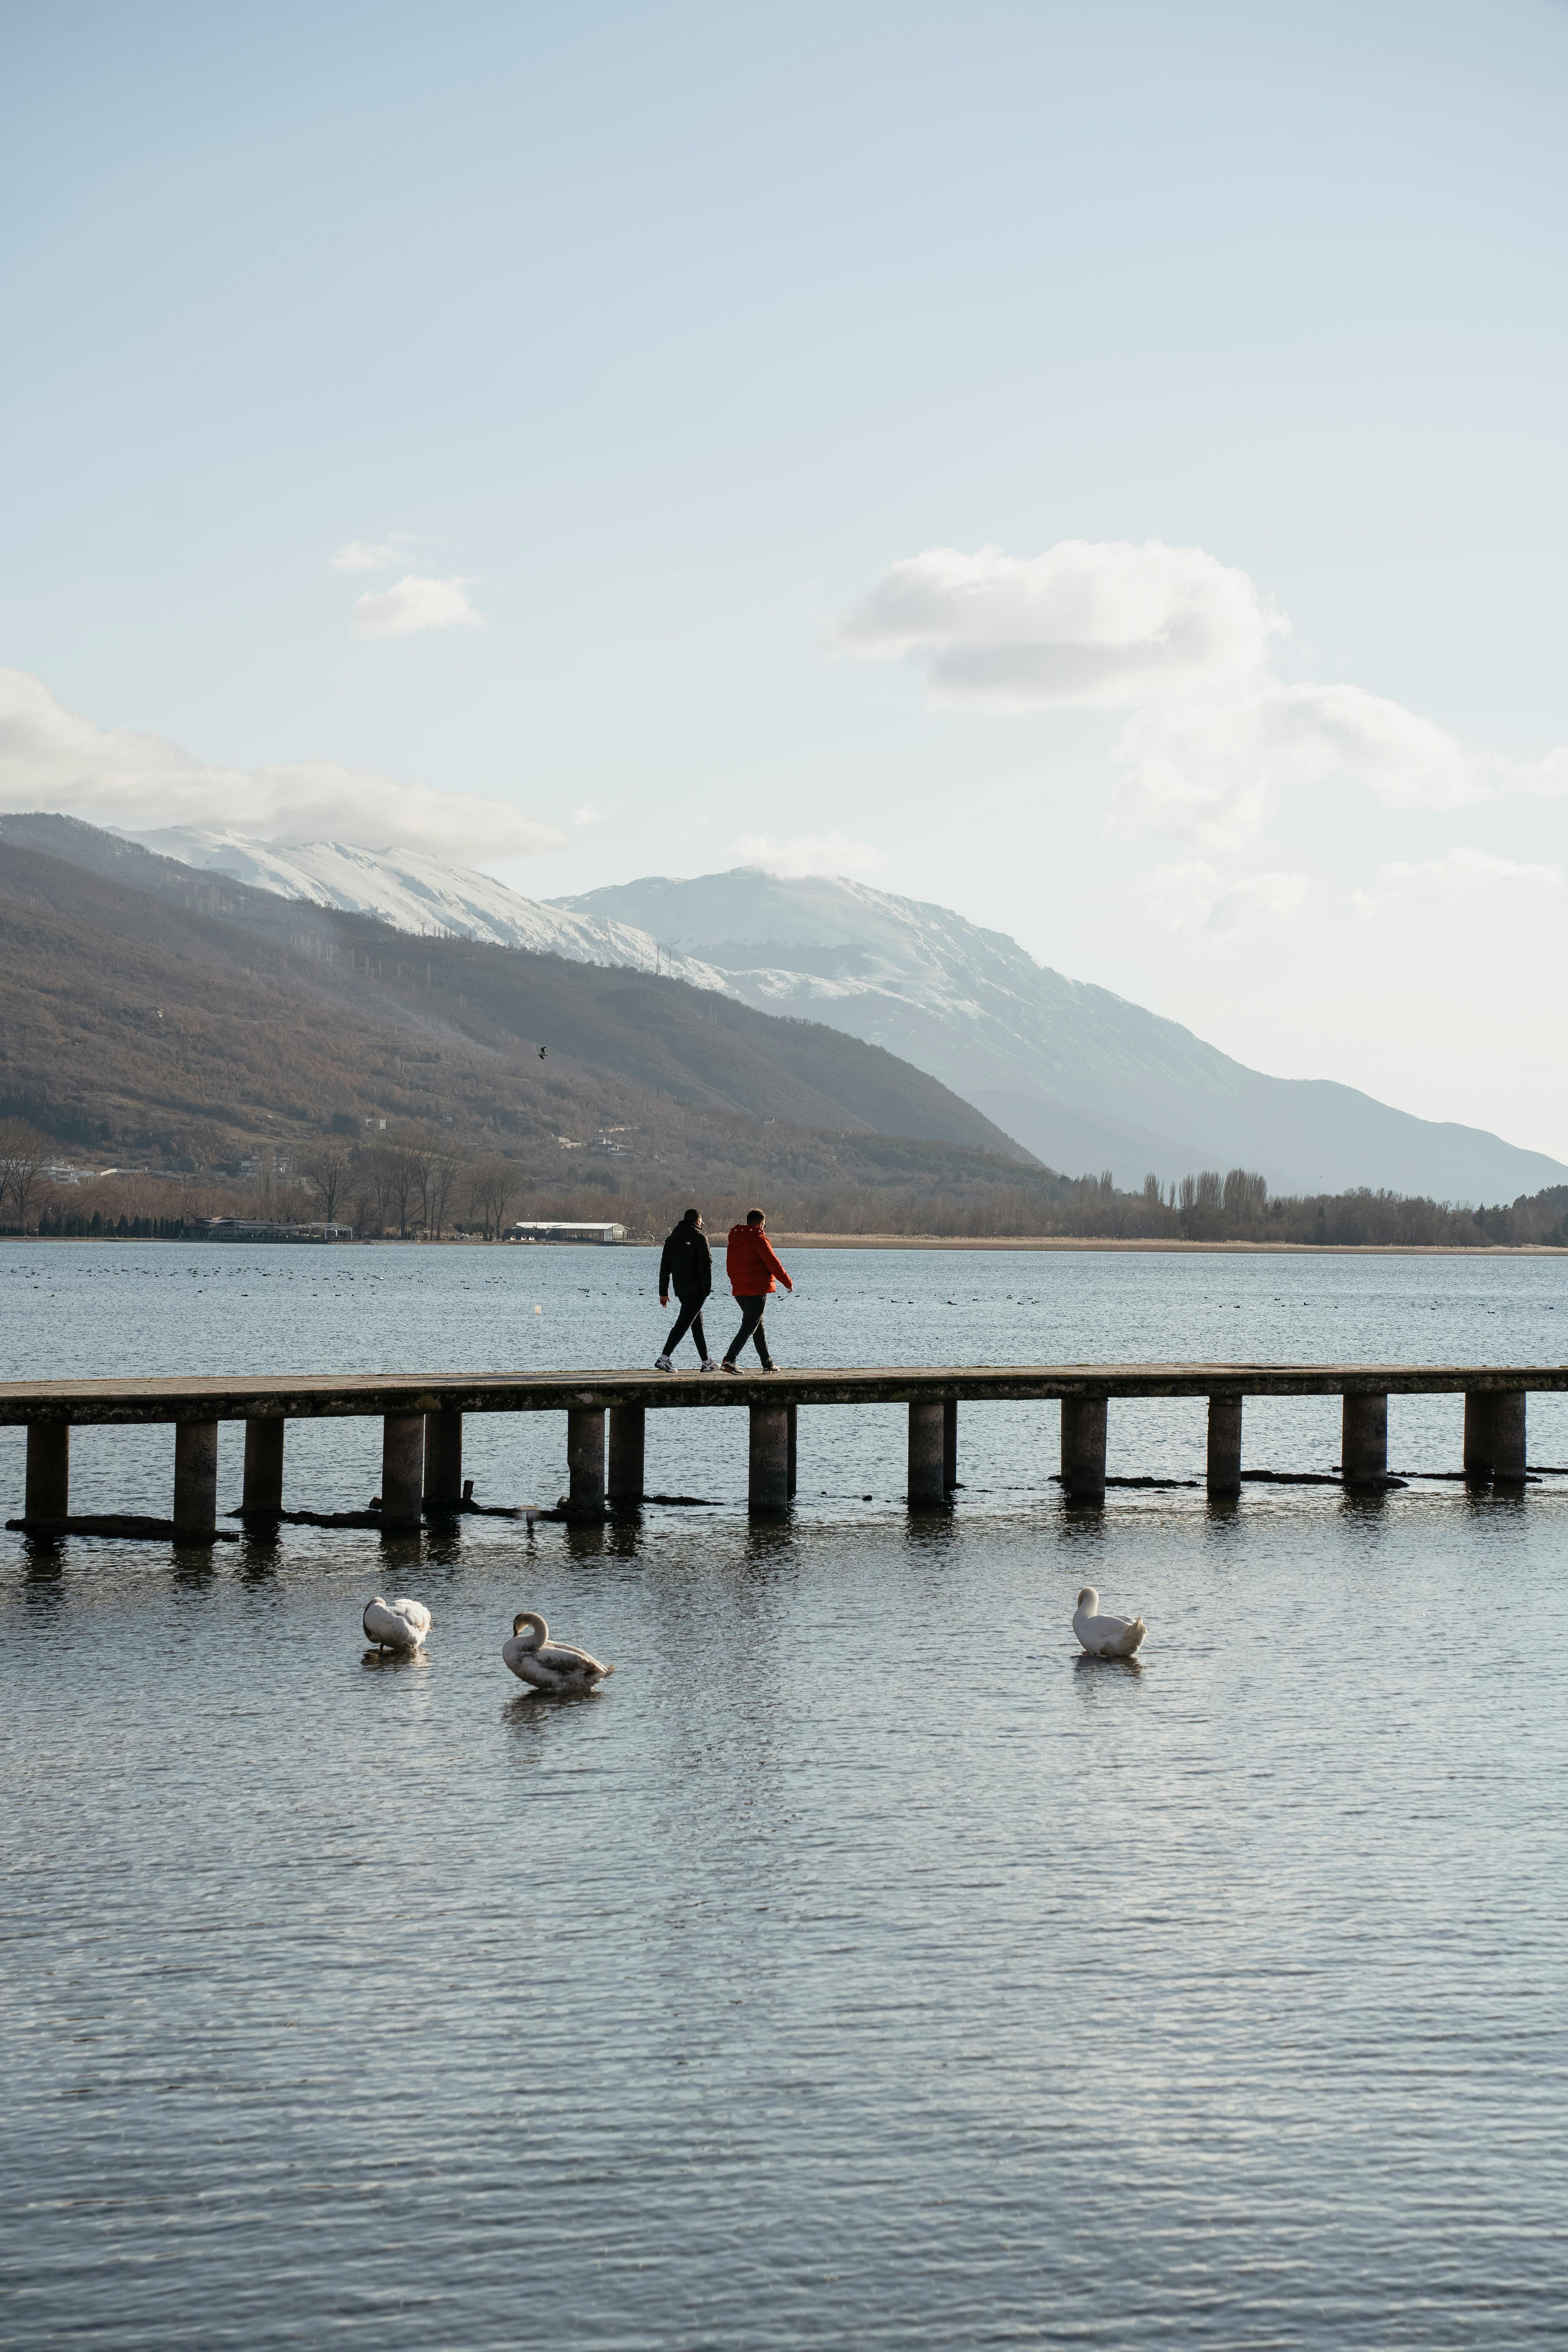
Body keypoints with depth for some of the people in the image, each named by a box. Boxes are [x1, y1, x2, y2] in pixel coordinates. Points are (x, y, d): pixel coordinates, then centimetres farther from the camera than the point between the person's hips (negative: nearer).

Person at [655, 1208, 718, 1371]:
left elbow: (665, 1267, 13)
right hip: (696, 1289, -7)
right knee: (683, 1324, -10)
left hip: (680, 1289, 7)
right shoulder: (700, 1238, -8)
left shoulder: (671, 1240, 13)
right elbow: (706, 1265, -14)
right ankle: (664, 1358, -20)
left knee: (697, 1324, 16)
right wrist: (707, 1290, -11)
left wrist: (663, 1292, 15)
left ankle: (706, 1361, 21)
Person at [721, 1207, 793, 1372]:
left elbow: (730, 1267, 18)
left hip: (739, 1291, 8)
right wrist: (789, 1283, 1)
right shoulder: (759, 1239, -12)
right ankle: (730, 1360, -19)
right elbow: (773, 1264, -10)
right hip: (757, 1290, -8)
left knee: (758, 1327, 18)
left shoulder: (734, 1240, 12)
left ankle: (768, 1364, 23)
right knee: (749, 1327, -7)